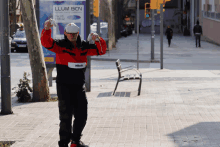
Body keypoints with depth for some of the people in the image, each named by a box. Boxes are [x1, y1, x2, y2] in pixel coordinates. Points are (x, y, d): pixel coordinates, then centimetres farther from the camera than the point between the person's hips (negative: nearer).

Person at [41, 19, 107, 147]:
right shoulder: (60, 45, -5)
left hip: (79, 86, 5)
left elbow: (101, 50, 9)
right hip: (64, 86, -5)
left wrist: (98, 40, -13)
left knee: (82, 115, 9)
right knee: (66, 115, -4)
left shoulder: (84, 46, 8)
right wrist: (47, 30, -41)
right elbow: (46, 43, -22)